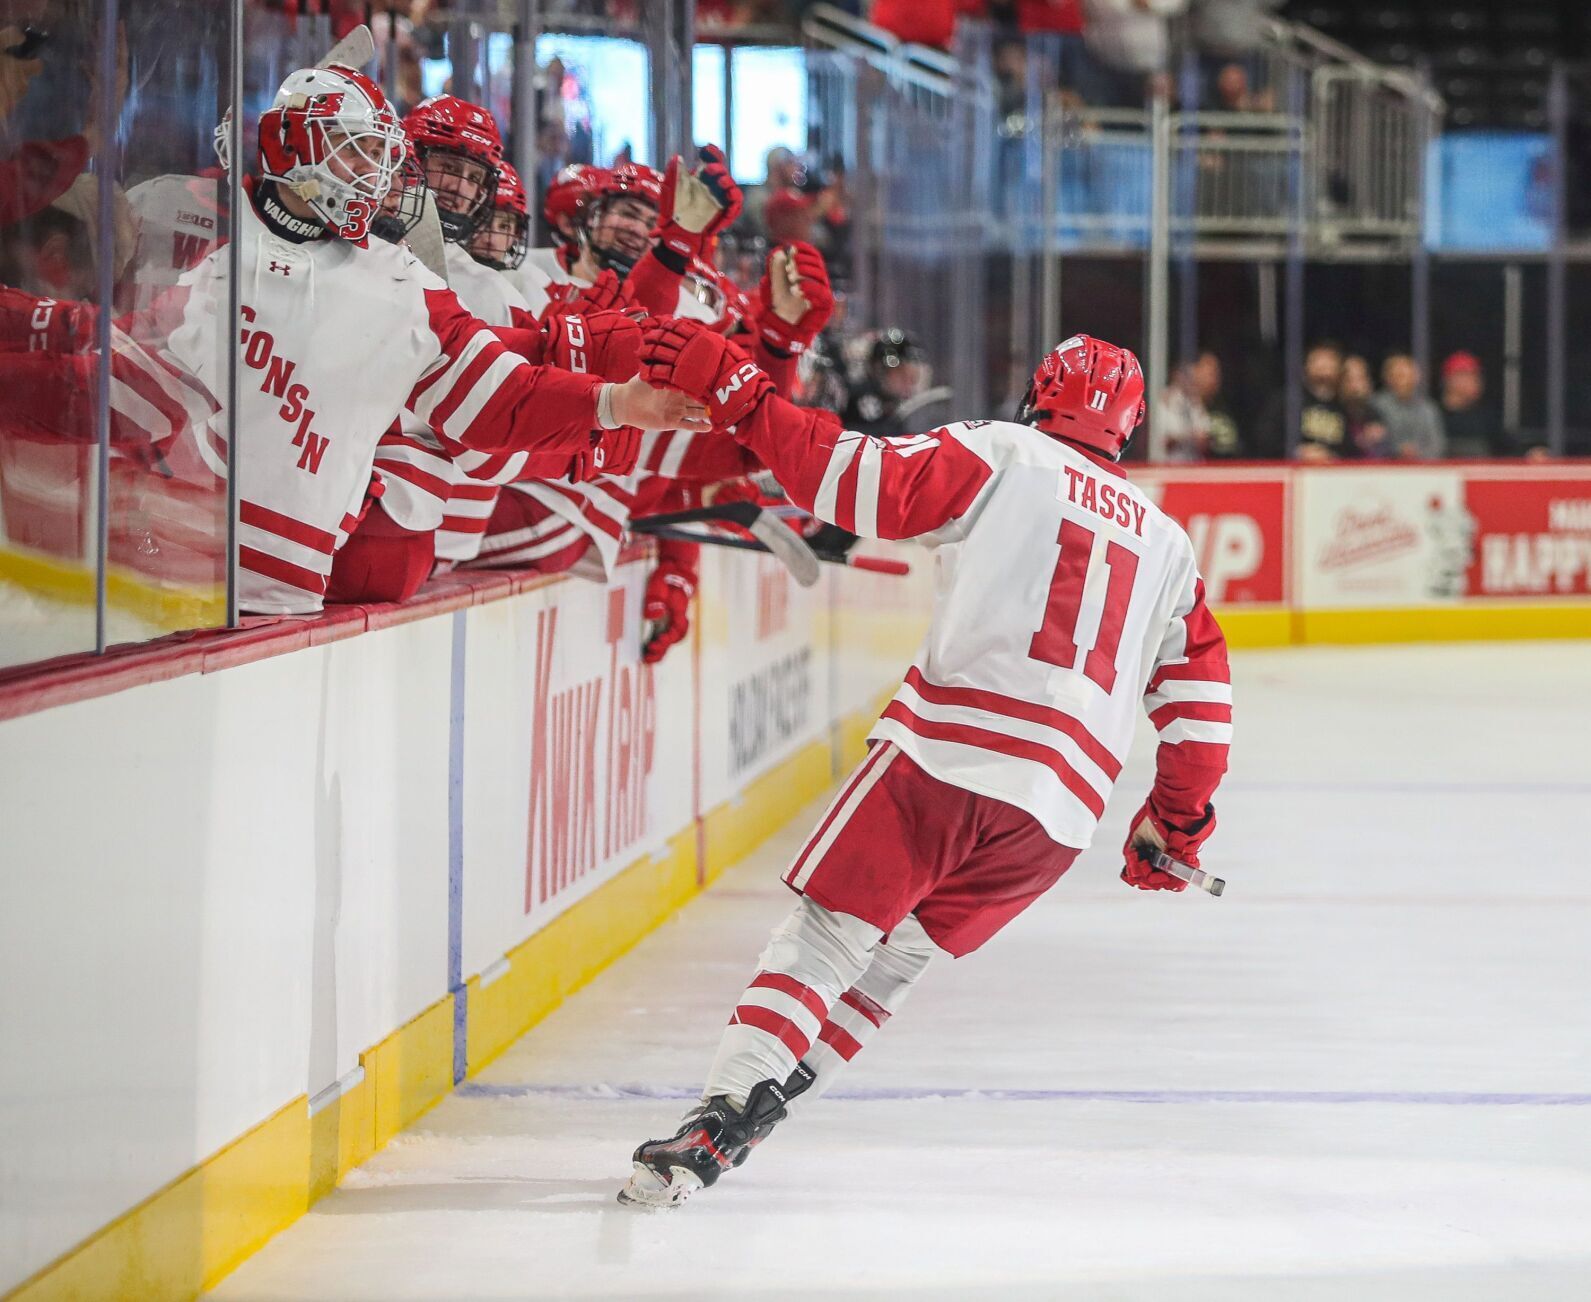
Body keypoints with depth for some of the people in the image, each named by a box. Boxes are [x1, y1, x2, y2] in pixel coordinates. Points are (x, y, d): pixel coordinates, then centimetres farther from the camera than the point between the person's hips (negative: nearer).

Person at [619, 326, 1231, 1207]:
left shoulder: (1002, 456, 7)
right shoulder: (1166, 541, 23)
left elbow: (856, 480, -4)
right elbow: (1200, 697, 24)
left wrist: (732, 390, 0)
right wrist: (1176, 822, 35)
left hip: (947, 749, -4)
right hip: (1060, 816, 4)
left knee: (827, 932, 0)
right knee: (903, 951, 20)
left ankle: (721, 1113, -16)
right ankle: (762, 1105, 13)